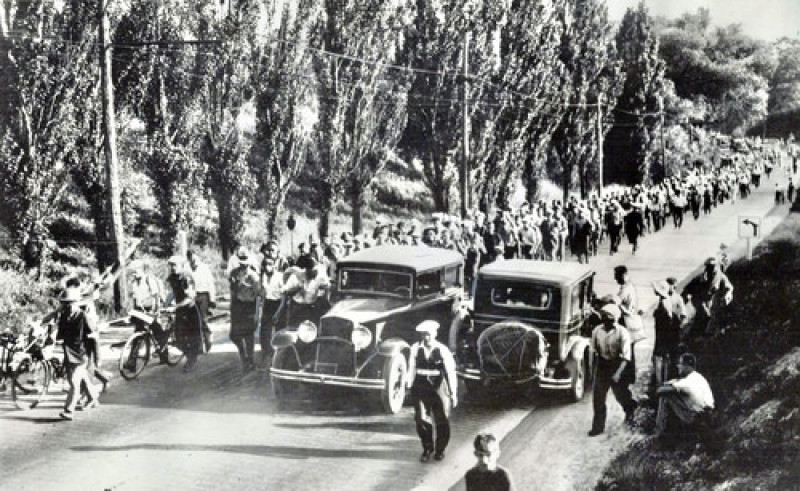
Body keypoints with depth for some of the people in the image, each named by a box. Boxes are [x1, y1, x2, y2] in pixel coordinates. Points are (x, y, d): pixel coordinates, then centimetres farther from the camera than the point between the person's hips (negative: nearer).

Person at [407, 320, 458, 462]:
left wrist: (453, 393, -9)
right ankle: (427, 449, 18)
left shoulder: (442, 350, -11)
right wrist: (410, 387, 10)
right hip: (420, 389, 1)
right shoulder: (416, 348, -4)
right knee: (421, 420, -2)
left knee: (441, 421, 9)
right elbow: (412, 369, 5)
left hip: (439, 388, -1)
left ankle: (440, 449, 29)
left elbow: (450, 372, -8)